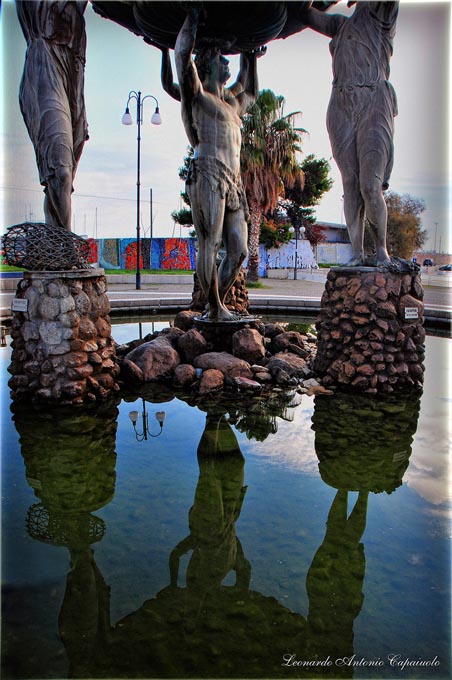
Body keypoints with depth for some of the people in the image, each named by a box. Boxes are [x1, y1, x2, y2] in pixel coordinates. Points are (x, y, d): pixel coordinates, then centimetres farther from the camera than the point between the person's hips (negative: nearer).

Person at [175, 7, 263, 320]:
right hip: (208, 175, -8)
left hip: (233, 182, 8)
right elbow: (182, 53, -6)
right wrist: (194, 16, 5)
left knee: (239, 250, 1)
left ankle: (219, 304, 10)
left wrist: (252, 59, 48)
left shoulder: (231, 103, 29)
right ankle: (214, 308, -3)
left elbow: (251, 93, 51)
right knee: (210, 245, -10)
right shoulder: (199, 95, 7)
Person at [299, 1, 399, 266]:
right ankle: (358, 253, -3)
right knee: (350, 185, -5)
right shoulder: (341, 24, 25)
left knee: (370, 187, -17)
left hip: (374, 105, -4)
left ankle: (382, 248, -1)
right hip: (342, 108, 5)